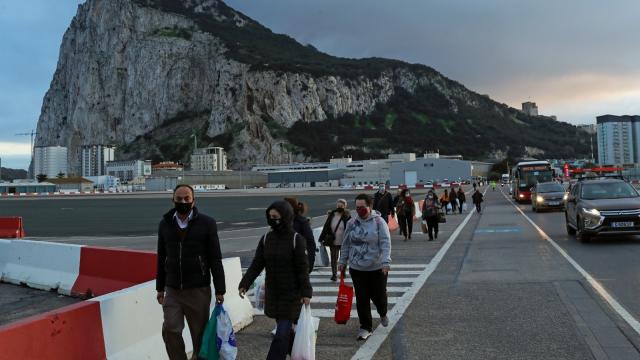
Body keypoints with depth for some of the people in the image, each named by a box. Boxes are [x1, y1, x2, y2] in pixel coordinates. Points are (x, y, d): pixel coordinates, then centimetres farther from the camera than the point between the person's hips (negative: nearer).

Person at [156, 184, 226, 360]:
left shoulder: (206, 223, -4)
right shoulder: (165, 223, 7)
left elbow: (215, 259, -4)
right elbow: (162, 258, 13)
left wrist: (220, 289, -6)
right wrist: (160, 287, 13)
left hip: (198, 290, -2)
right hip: (172, 290, 3)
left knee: (200, 334, 6)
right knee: (170, 330, -6)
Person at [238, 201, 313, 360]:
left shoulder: (296, 239, -10)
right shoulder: (266, 238, 3)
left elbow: (303, 269, -10)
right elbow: (256, 265, 2)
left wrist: (306, 293, -14)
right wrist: (244, 284, -8)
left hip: (291, 295, -5)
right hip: (272, 295, 5)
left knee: (282, 334, -5)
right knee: (286, 330, 16)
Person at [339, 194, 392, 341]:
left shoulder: (379, 222, -9)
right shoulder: (352, 223, 2)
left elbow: (385, 244, -14)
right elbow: (346, 244, 11)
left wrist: (386, 261, -24)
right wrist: (342, 261, 13)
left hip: (377, 268, -2)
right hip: (356, 268, 3)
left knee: (378, 296, 9)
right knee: (361, 299, 3)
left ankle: (383, 314, 43)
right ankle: (366, 327, 17)